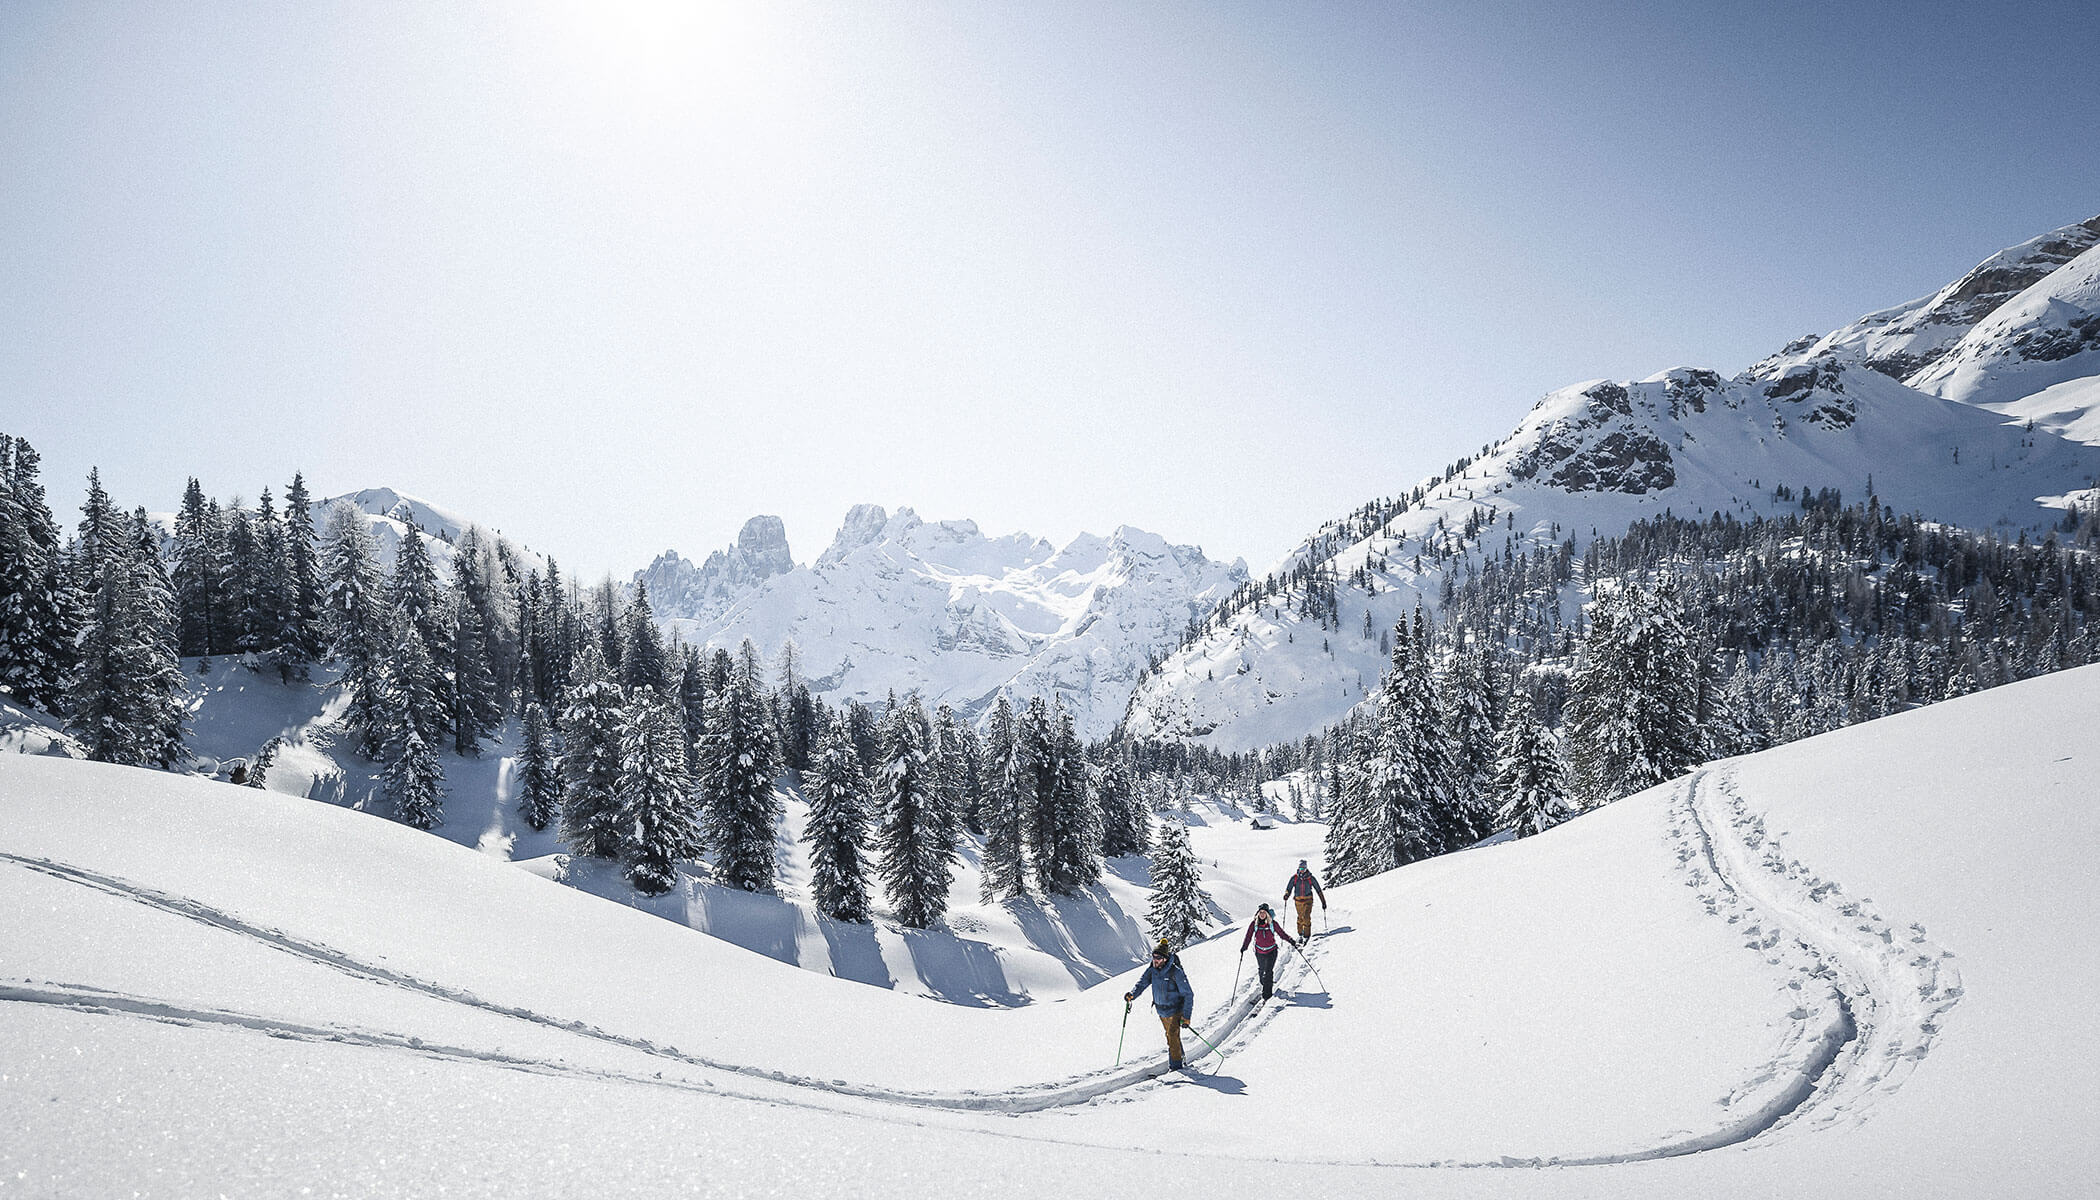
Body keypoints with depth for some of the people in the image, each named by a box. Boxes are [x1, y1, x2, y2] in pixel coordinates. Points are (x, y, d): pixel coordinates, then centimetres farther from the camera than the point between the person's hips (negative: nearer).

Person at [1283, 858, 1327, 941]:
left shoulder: (1310, 878, -2)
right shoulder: (1294, 878, 1)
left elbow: (1318, 890, 4)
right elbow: (1289, 888, 1)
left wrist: (1323, 902, 4)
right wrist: (1286, 894, -22)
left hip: (1308, 900, -2)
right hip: (1298, 900, 2)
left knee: (1306, 917, -13)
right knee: (1300, 917, 7)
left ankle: (1307, 935, -6)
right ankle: (1300, 934, 24)